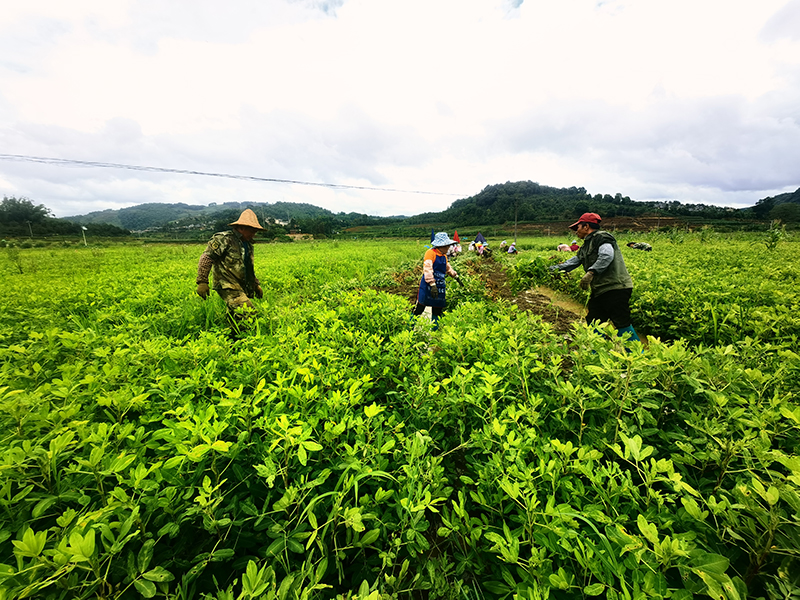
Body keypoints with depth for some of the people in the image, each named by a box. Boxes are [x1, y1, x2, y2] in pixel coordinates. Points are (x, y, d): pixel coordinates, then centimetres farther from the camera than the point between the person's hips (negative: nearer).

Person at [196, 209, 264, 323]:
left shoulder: (248, 244, 20)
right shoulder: (224, 239, -6)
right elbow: (206, 258, -10)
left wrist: (256, 284, 27)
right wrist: (202, 281, -15)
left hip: (241, 288, 8)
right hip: (227, 286, -8)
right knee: (248, 313, -24)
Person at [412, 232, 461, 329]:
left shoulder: (444, 256, 16)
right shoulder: (431, 253, -11)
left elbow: (448, 268, 34)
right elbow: (427, 269, -22)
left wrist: (456, 277, 39)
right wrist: (433, 285, -29)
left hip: (440, 287, 8)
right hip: (428, 287, -8)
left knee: (437, 312, 12)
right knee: (419, 309, -5)